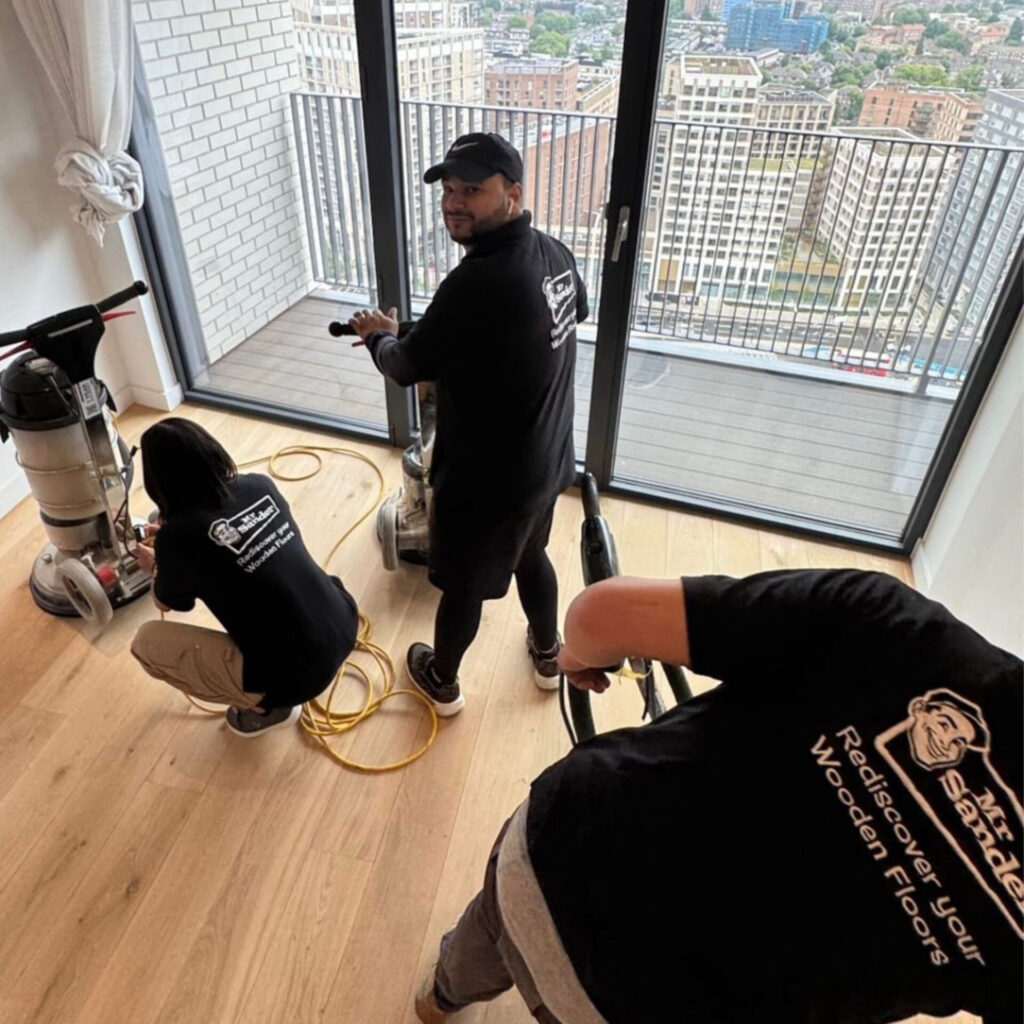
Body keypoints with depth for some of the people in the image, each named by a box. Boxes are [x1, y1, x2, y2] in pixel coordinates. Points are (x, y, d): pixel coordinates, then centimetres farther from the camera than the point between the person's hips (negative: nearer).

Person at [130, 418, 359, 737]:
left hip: (294, 676, -6)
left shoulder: (178, 536, -14)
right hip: (344, 628, 6)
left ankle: (267, 707, 16)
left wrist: (157, 565, 31)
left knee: (147, 642, 8)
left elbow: (166, 603, 10)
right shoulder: (260, 485, 1)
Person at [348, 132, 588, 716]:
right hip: (546, 462, 8)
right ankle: (548, 655, 52)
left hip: (485, 479, -8)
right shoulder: (555, 255, -3)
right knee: (530, 557, 30)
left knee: (463, 586, 16)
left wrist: (379, 335, 4)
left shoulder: (477, 282, -30)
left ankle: (443, 682, 42)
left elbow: (407, 367, -17)